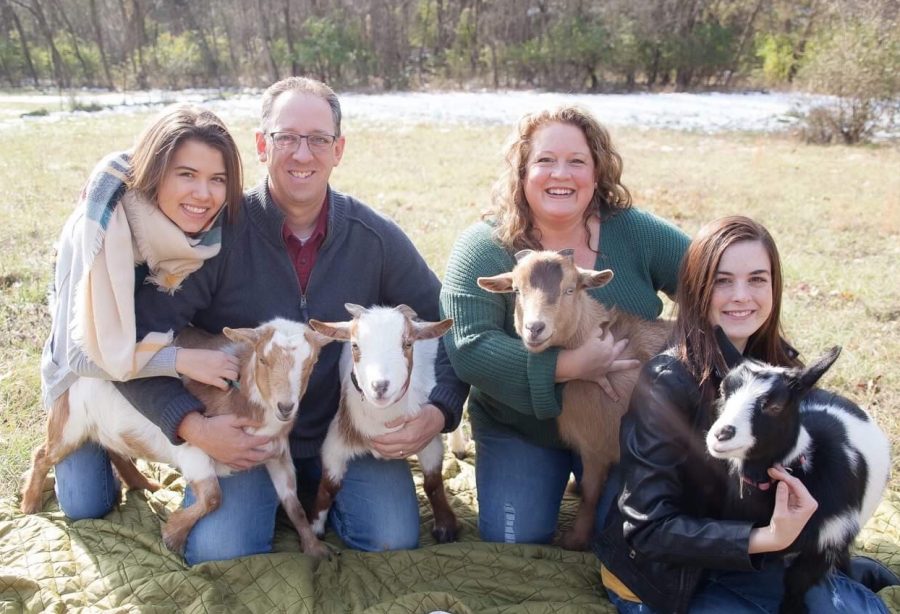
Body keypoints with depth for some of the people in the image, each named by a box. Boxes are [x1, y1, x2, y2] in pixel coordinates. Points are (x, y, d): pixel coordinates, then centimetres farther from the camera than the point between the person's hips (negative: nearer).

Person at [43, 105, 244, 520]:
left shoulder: (220, 233, -24)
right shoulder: (100, 227, -35)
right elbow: (84, 352, -32)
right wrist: (182, 360, -43)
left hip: (171, 366, 3)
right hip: (91, 373, -2)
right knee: (89, 506, -1)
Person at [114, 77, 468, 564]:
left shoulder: (376, 238, -6)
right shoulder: (218, 232, -14)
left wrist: (439, 411, -16)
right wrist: (191, 425, -27)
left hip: (349, 431, 2)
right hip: (243, 439, -1)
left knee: (394, 542, -16)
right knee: (217, 555, -20)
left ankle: (322, 497, 15)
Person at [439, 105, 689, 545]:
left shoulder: (634, 233, -7)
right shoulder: (484, 248, -15)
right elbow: (468, 348, -25)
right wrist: (566, 367, -32)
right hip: (518, 429, -1)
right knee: (515, 543, -10)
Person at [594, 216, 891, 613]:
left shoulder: (781, 367, -5)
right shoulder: (667, 382, -22)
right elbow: (649, 528, -22)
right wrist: (765, 540, -31)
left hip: (742, 559, 5)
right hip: (666, 577, -5)